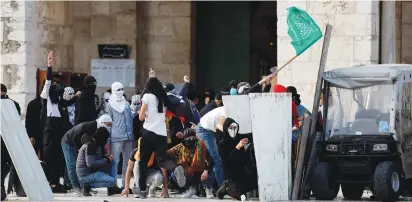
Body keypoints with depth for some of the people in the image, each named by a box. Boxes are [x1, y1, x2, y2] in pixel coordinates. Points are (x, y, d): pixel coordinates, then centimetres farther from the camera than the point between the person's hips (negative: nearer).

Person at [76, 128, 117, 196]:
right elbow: (90, 163, -24)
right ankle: (88, 185, -12)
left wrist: (107, 157, 3)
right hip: (86, 175, -10)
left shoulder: (94, 144, 14)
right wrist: (106, 160, -16)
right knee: (112, 181, -17)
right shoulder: (90, 145, -17)